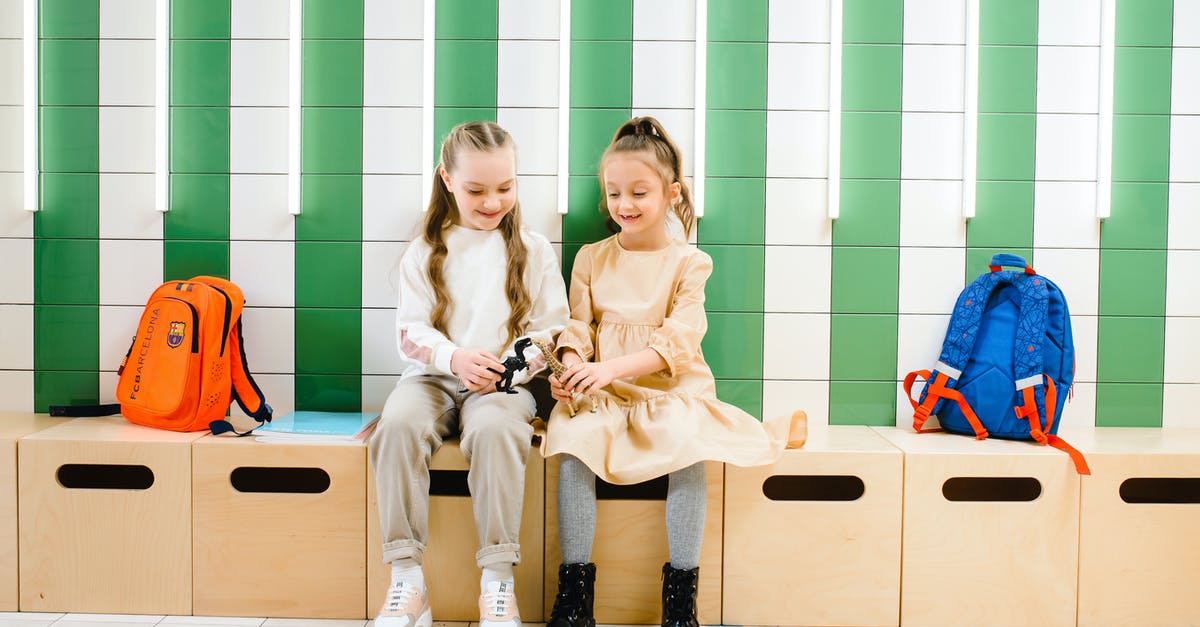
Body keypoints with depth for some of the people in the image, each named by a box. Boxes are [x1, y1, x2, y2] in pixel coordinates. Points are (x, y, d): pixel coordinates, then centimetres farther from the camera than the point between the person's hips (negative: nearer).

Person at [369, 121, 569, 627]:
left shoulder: (533, 250, 9)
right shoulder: (426, 251, 11)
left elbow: (550, 330, 5)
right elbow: (410, 329, 5)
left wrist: (509, 369, -13)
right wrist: (454, 357, -16)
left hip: (504, 383, -1)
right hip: (433, 376, 2)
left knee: (494, 429, -36)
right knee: (399, 423, -32)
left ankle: (498, 579, -27)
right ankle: (406, 578, -25)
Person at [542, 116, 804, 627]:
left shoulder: (688, 261, 1)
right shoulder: (591, 259, 12)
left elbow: (678, 340, -11)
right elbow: (579, 326, 7)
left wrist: (611, 368, -25)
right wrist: (571, 366, -17)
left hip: (671, 392, -2)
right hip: (602, 395, 2)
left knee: (688, 449, -31)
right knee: (572, 443, -27)